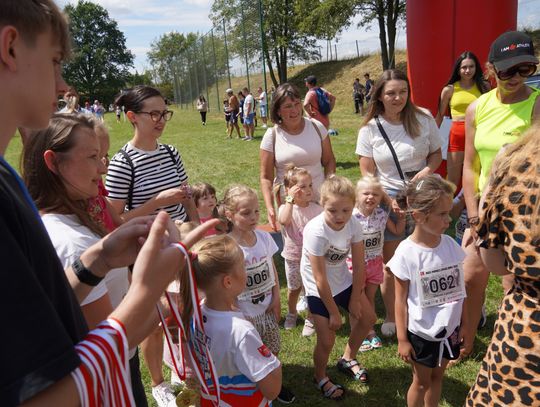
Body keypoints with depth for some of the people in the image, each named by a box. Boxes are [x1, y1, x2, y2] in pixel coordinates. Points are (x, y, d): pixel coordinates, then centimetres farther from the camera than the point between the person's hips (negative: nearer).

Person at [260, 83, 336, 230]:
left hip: (319, 201, 2)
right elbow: (266, 177, -4)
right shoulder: (272, 136, -5)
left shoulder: (316, 127, 0)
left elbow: (329, 161, 8)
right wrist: (270, 207, -14)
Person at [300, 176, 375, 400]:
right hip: (319, 290, -5)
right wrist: (334, 313, -16)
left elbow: (359, 265, -9)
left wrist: (355, 299, -5)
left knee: (367, 318, 14)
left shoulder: (353, 224, -18)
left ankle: (347, 359, 40)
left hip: (343, 281, 6)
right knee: (327, 341, -2)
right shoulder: (316, 231, -32)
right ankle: (321, 378, 30)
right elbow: (320, 279, -25)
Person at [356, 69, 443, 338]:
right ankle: (390, 318, 25)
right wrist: (387, 200, -14)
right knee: (390, 260, 7)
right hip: (388, 197, 0)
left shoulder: (423, 119, -1)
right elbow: (367, 172, -4)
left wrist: (427, 170, -13)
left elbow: (436, 153, 9)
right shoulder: (370, 128, -4)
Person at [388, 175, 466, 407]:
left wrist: (463, 324, 8)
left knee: (437, 376, 23)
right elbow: (401, 300, -14)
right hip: (420, 333, -4)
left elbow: (458, 290, 2)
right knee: (421, 382, 17)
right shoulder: (407, 253, -22)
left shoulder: (450, 245, -9)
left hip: (448, 330, 4)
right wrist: (402, 339, -9)